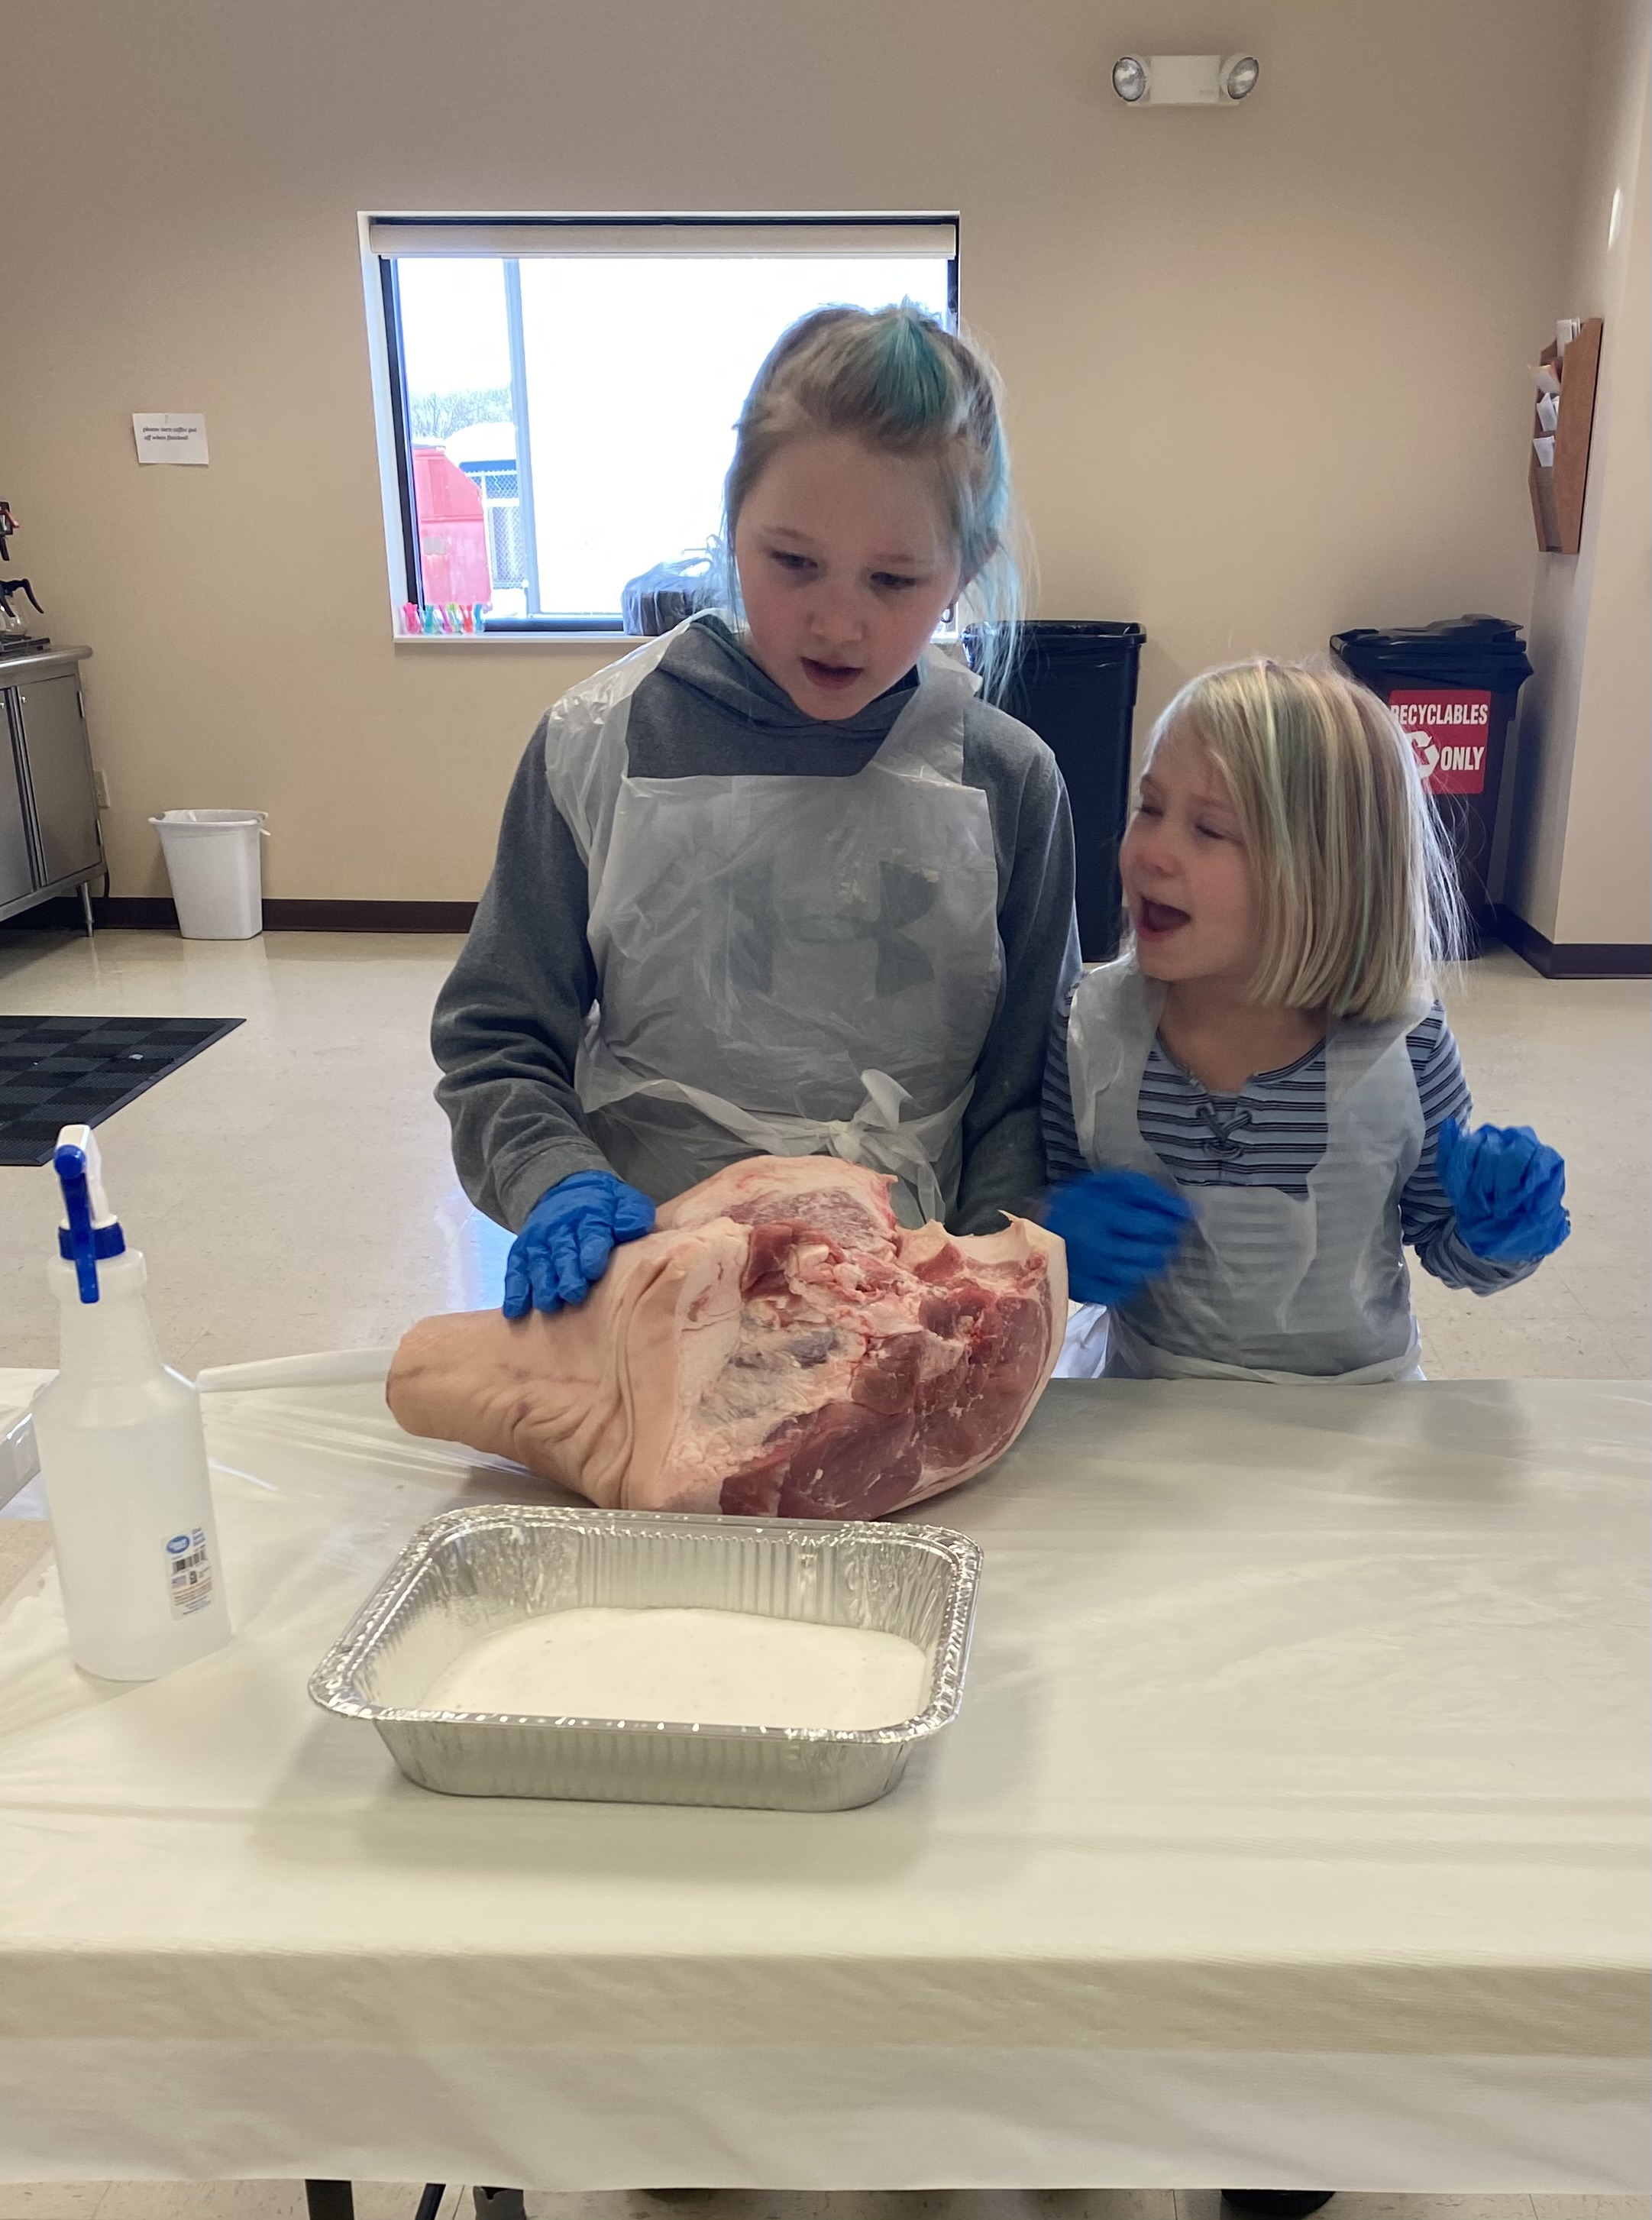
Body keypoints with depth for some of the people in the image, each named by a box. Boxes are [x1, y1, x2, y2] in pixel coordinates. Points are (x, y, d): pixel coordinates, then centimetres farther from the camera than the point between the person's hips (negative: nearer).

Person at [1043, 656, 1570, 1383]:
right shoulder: (1094, 1029, -10)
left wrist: (1495, 1238, -16)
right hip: (1144, 1399, 1)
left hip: (1352, 1411, -1)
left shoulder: (1402, 1049, -12)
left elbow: (1441, 1242, 4)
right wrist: (1062, 1241, -18)